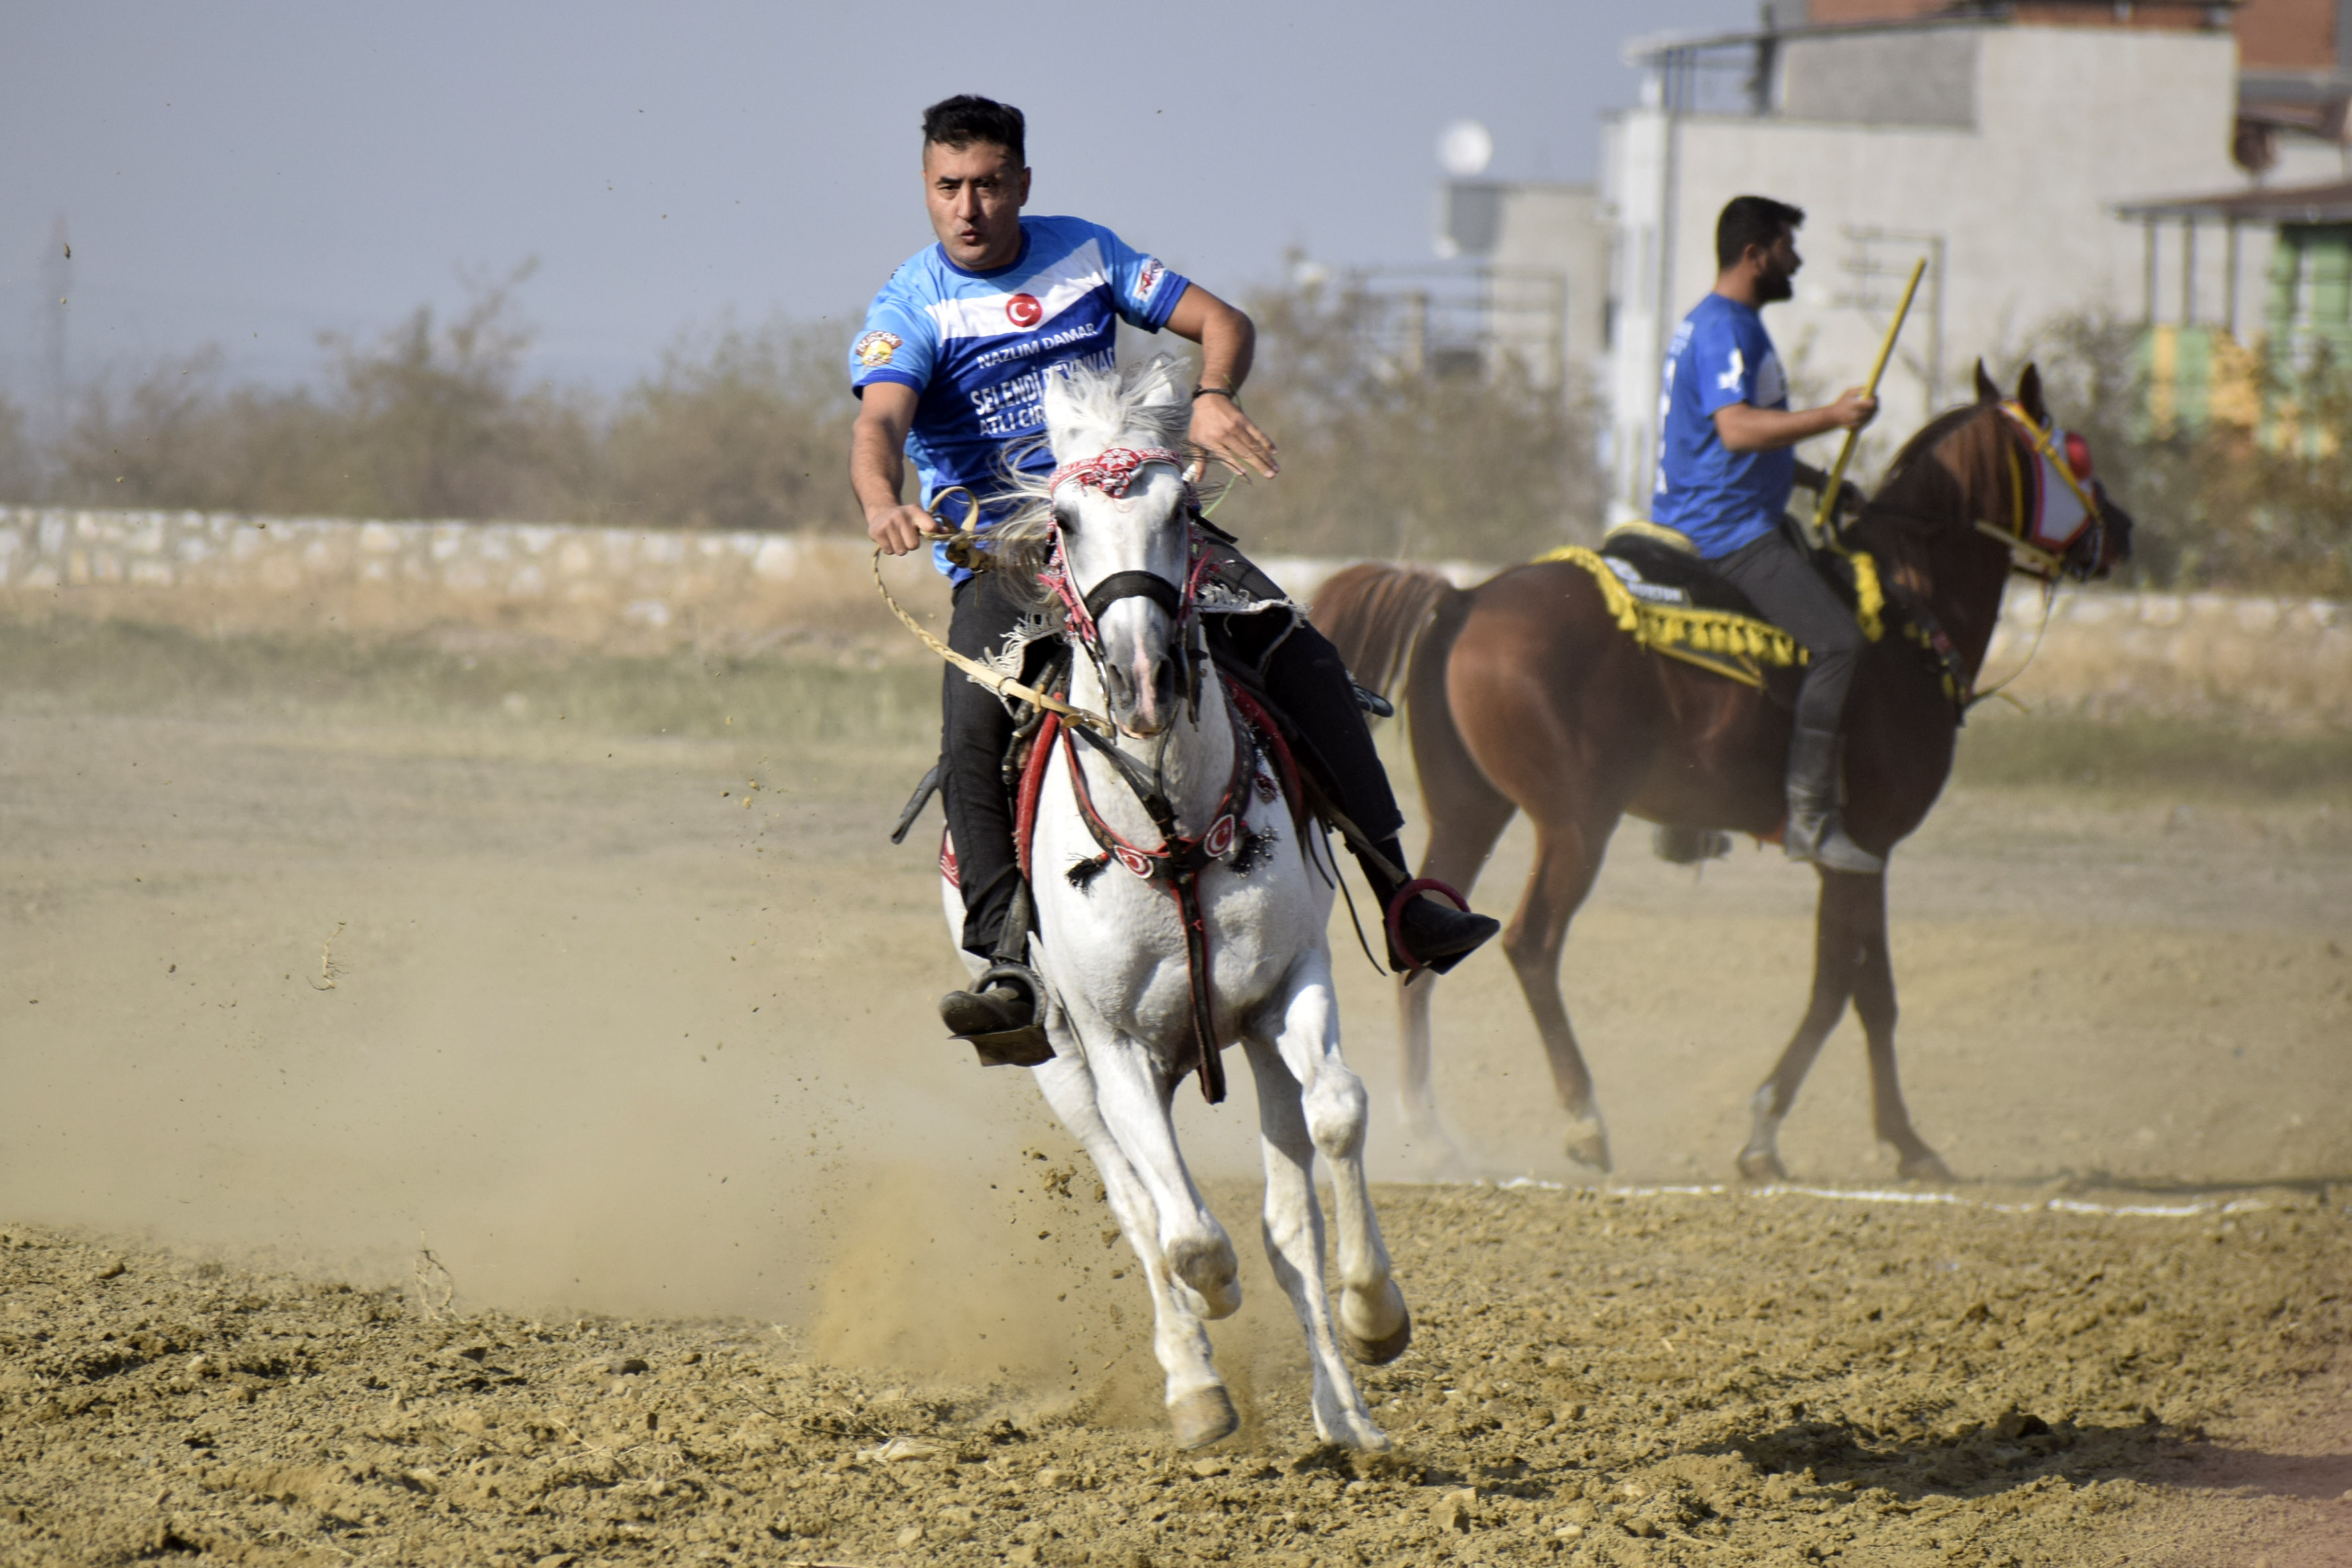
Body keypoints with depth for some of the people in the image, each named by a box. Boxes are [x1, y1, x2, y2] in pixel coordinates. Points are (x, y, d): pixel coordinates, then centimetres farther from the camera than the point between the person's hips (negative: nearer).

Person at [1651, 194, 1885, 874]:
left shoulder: (1720, 324, 18)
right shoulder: (1725, 329, -16)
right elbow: (1737, 429, -32)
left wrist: (1817, 479, 25)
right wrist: (1829, 417, -37)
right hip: (1728, 531, -11)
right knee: (1836, 640, -22)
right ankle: (1809, 814, -25)